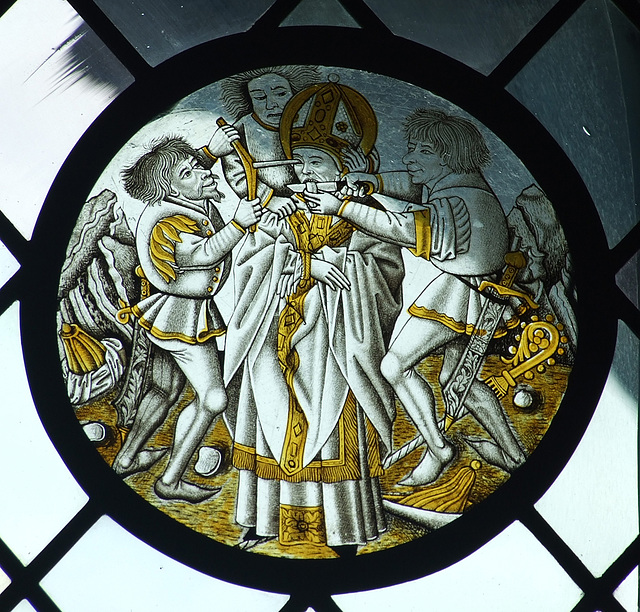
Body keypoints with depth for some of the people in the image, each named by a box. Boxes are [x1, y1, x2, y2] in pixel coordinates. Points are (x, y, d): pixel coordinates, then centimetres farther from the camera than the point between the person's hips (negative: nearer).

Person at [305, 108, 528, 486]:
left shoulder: (458, 200, -23)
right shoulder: (461, 182, 6)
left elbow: (403, 229, -28)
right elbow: (418, 187, 17)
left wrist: (343, 207, -25)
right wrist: (374, 181, -3)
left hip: (455, 292, -11)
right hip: (466, 297, 11)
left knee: (396, 366, -10)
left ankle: (438, 449, -6)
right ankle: (514, 454, 24)